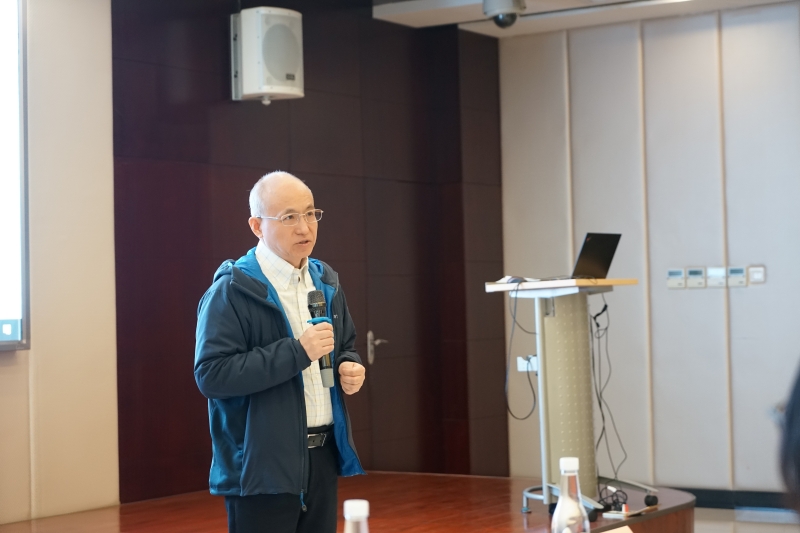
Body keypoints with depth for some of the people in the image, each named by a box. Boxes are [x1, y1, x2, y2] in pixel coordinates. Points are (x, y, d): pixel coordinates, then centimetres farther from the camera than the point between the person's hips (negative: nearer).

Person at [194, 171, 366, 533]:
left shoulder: (325, 281, 12)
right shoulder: (232, 291, -12)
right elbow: (211, 374, -20)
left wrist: (349, 367, 1)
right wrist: (297, 352, -23)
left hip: (322, 456, 7)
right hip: (262, 466, -7)